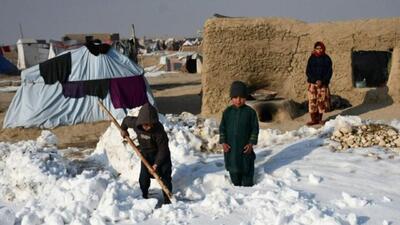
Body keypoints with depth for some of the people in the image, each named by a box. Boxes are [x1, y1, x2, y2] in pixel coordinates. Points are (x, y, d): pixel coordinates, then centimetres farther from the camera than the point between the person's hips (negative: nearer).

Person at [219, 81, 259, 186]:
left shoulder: (250, 112, -6)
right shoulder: (227, 112, 0)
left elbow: (255, 128, -3)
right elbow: (222, 128, 3)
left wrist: (251, 143, -9)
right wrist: (223, 142, -5)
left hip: (245, 146, -2)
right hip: (230, 147, 2)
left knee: (246, 168, 6)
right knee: (233, 167, 13)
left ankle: (247, 186, 21)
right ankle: (236, 184, 31)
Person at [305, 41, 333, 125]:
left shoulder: (326, 59, 2)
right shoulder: (312, 58, 3)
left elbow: (329, 72, 1)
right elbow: (308, 71, 1)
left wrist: (322, 81, -12)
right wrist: (315, 80, -12)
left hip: (323, 84, 0)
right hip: (313, 84, 0)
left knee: (322, 101, 2)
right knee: (312, 101, -3)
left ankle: (320, 119, 14)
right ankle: (313, 119, 3)